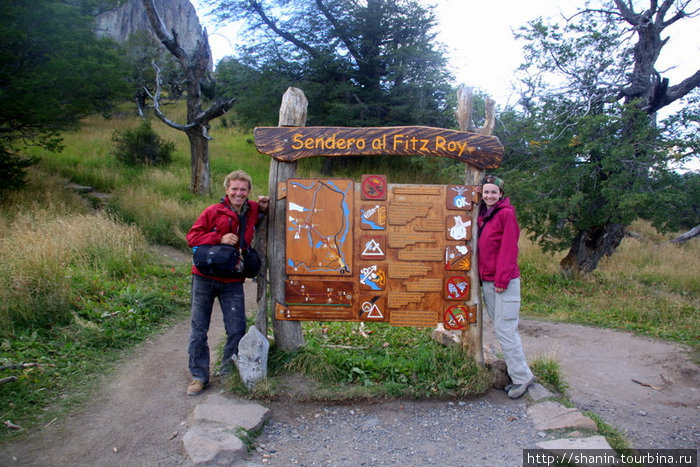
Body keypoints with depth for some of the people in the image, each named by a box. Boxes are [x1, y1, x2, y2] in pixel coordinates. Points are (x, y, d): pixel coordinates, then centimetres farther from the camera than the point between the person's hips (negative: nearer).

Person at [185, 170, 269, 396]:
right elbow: (192, 237, -6)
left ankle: (228, 373, 24)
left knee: (237, 330, 3)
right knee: (198, 329, 7)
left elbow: (261, 213, 29)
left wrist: (264, 208, 4)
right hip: (205, 278, -2)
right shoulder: (213, 212, -5)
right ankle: (199, 376, 23)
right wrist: (220, 238, -20)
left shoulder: (252, 210, 5)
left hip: (232, 281, 2)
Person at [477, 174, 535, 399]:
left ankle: (522, 377, 6)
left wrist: (502, 280, -16)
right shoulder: (482, 216, 15)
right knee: (501, 328, 13)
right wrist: (482, 277, 11)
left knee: (505, 329, -7)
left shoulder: (506, 214, -9)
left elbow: (509, 249, -14)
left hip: (505, 281, -8)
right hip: (487, 281, 8)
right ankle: (518, 373, 24)